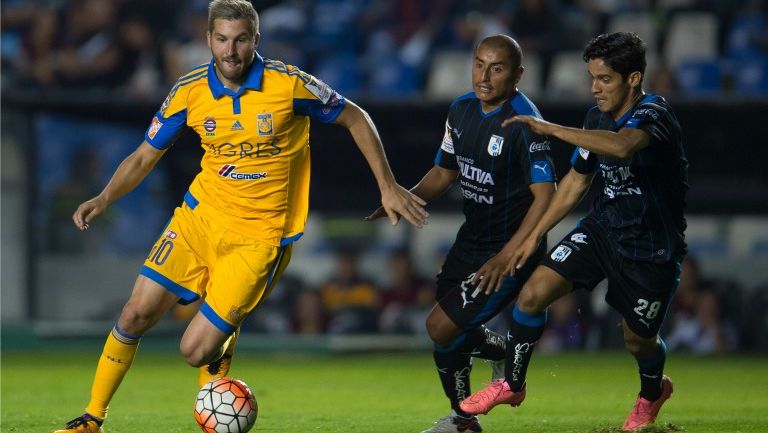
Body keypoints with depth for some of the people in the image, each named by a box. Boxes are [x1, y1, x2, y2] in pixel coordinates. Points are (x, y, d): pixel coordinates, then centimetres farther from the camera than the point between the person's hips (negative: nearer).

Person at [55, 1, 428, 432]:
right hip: (199, 217, 4)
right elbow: (144, 157, 5)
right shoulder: (190, 91, -4)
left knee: (196, 350, -11)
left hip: (259, 234, -4)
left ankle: (222, 346, 27)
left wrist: (388, 187, -2)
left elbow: (355, 119, 0)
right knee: (136, 315, -4)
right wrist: (105, 198, -12)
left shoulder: (290, 85, -15)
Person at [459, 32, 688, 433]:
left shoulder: (653, 114, -25)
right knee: (533, 292, -10)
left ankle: (652, 392, 43)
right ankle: (511, 384, 8)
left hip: (651, 247, -6)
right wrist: (536, 235, 13)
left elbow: (622, 145, -49)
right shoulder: (598, 115, 0)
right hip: (603, 226, 6)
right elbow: (577, 179, 13)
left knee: (637, 340, 8)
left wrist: (551, 129, -44)